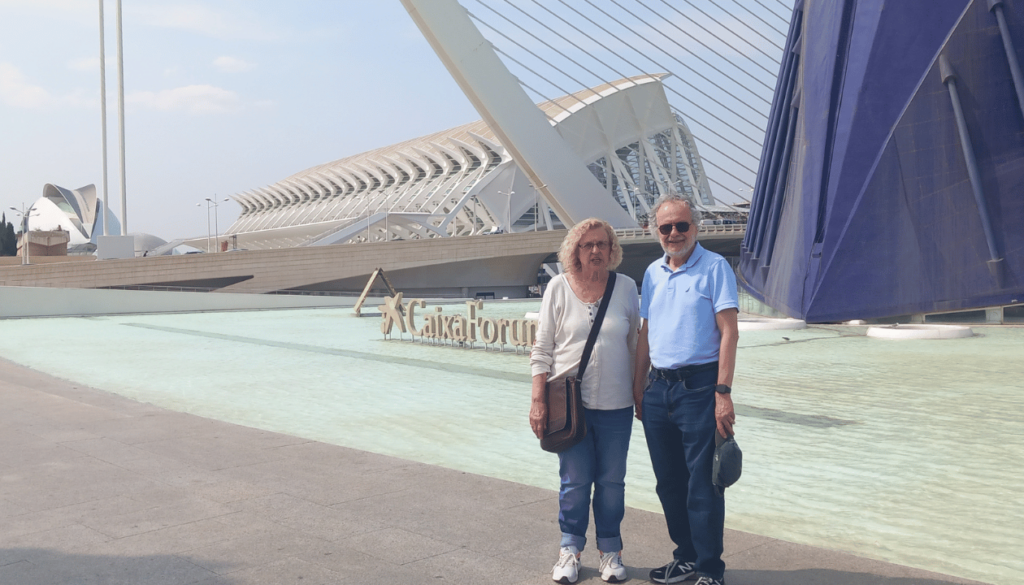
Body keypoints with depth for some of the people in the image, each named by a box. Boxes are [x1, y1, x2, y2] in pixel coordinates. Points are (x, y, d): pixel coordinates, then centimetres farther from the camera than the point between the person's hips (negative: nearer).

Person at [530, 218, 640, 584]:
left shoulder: (626, 287, 3)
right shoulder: (559, 287, -1)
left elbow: (635, 344, 10)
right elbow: (542, 349, 0)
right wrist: (538, 400, -5)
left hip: (616, 405, 1)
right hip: (570, 402, -1)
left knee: (612, 481, 9)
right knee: (574, 481, 5)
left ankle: (611, 551, 25)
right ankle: (570, 550, 23)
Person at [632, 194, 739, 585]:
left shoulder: (714, 267, -5)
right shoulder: (652, 273, 13)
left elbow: (729, 332, -11)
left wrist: (723, 392, -17)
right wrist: (638, 388, 13)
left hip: (699, 387, -6)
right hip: (658, 388, 6)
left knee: (702, 484, -1)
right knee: (669, 482, 14)